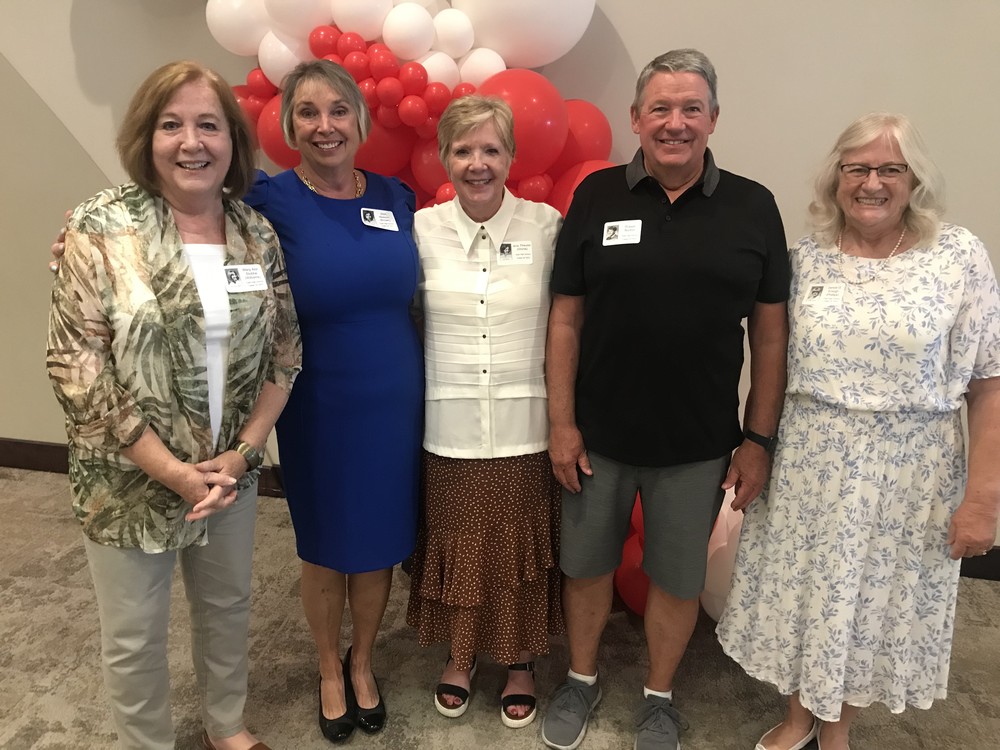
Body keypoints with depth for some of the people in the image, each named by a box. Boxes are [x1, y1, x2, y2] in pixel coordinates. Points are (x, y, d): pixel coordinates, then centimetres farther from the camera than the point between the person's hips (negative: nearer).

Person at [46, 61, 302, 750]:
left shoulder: (258, 233, -1)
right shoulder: (100, 229, -12)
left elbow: (285, 349, 2)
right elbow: (76, 368, -15)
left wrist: (243, 450, -8)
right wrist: (173, 472, -16)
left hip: (232, 472, 4)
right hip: (130, 479, -3)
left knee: (228, 607, 22)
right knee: (134, 637, 14)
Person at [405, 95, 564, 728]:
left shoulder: (546, 225, -3)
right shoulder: (423, 229, -1)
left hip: (525, 422, -1)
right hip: (450, 422, 1)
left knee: (523, 550, 12)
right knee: (457, 546, 14)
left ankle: (521, 663, 38)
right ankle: (462, 656, 40)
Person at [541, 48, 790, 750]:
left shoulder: (753, 207, -2)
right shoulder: (597, 197, -3)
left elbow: (770, 332, 0)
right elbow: (566, 318, -3)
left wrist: (758, 439, -1)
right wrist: (562, 424, -5)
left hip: (699, 443, 0)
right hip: (598, 434, 0)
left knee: (679, 578, 16)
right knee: (587, 564, 16)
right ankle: (582, 678, 43)